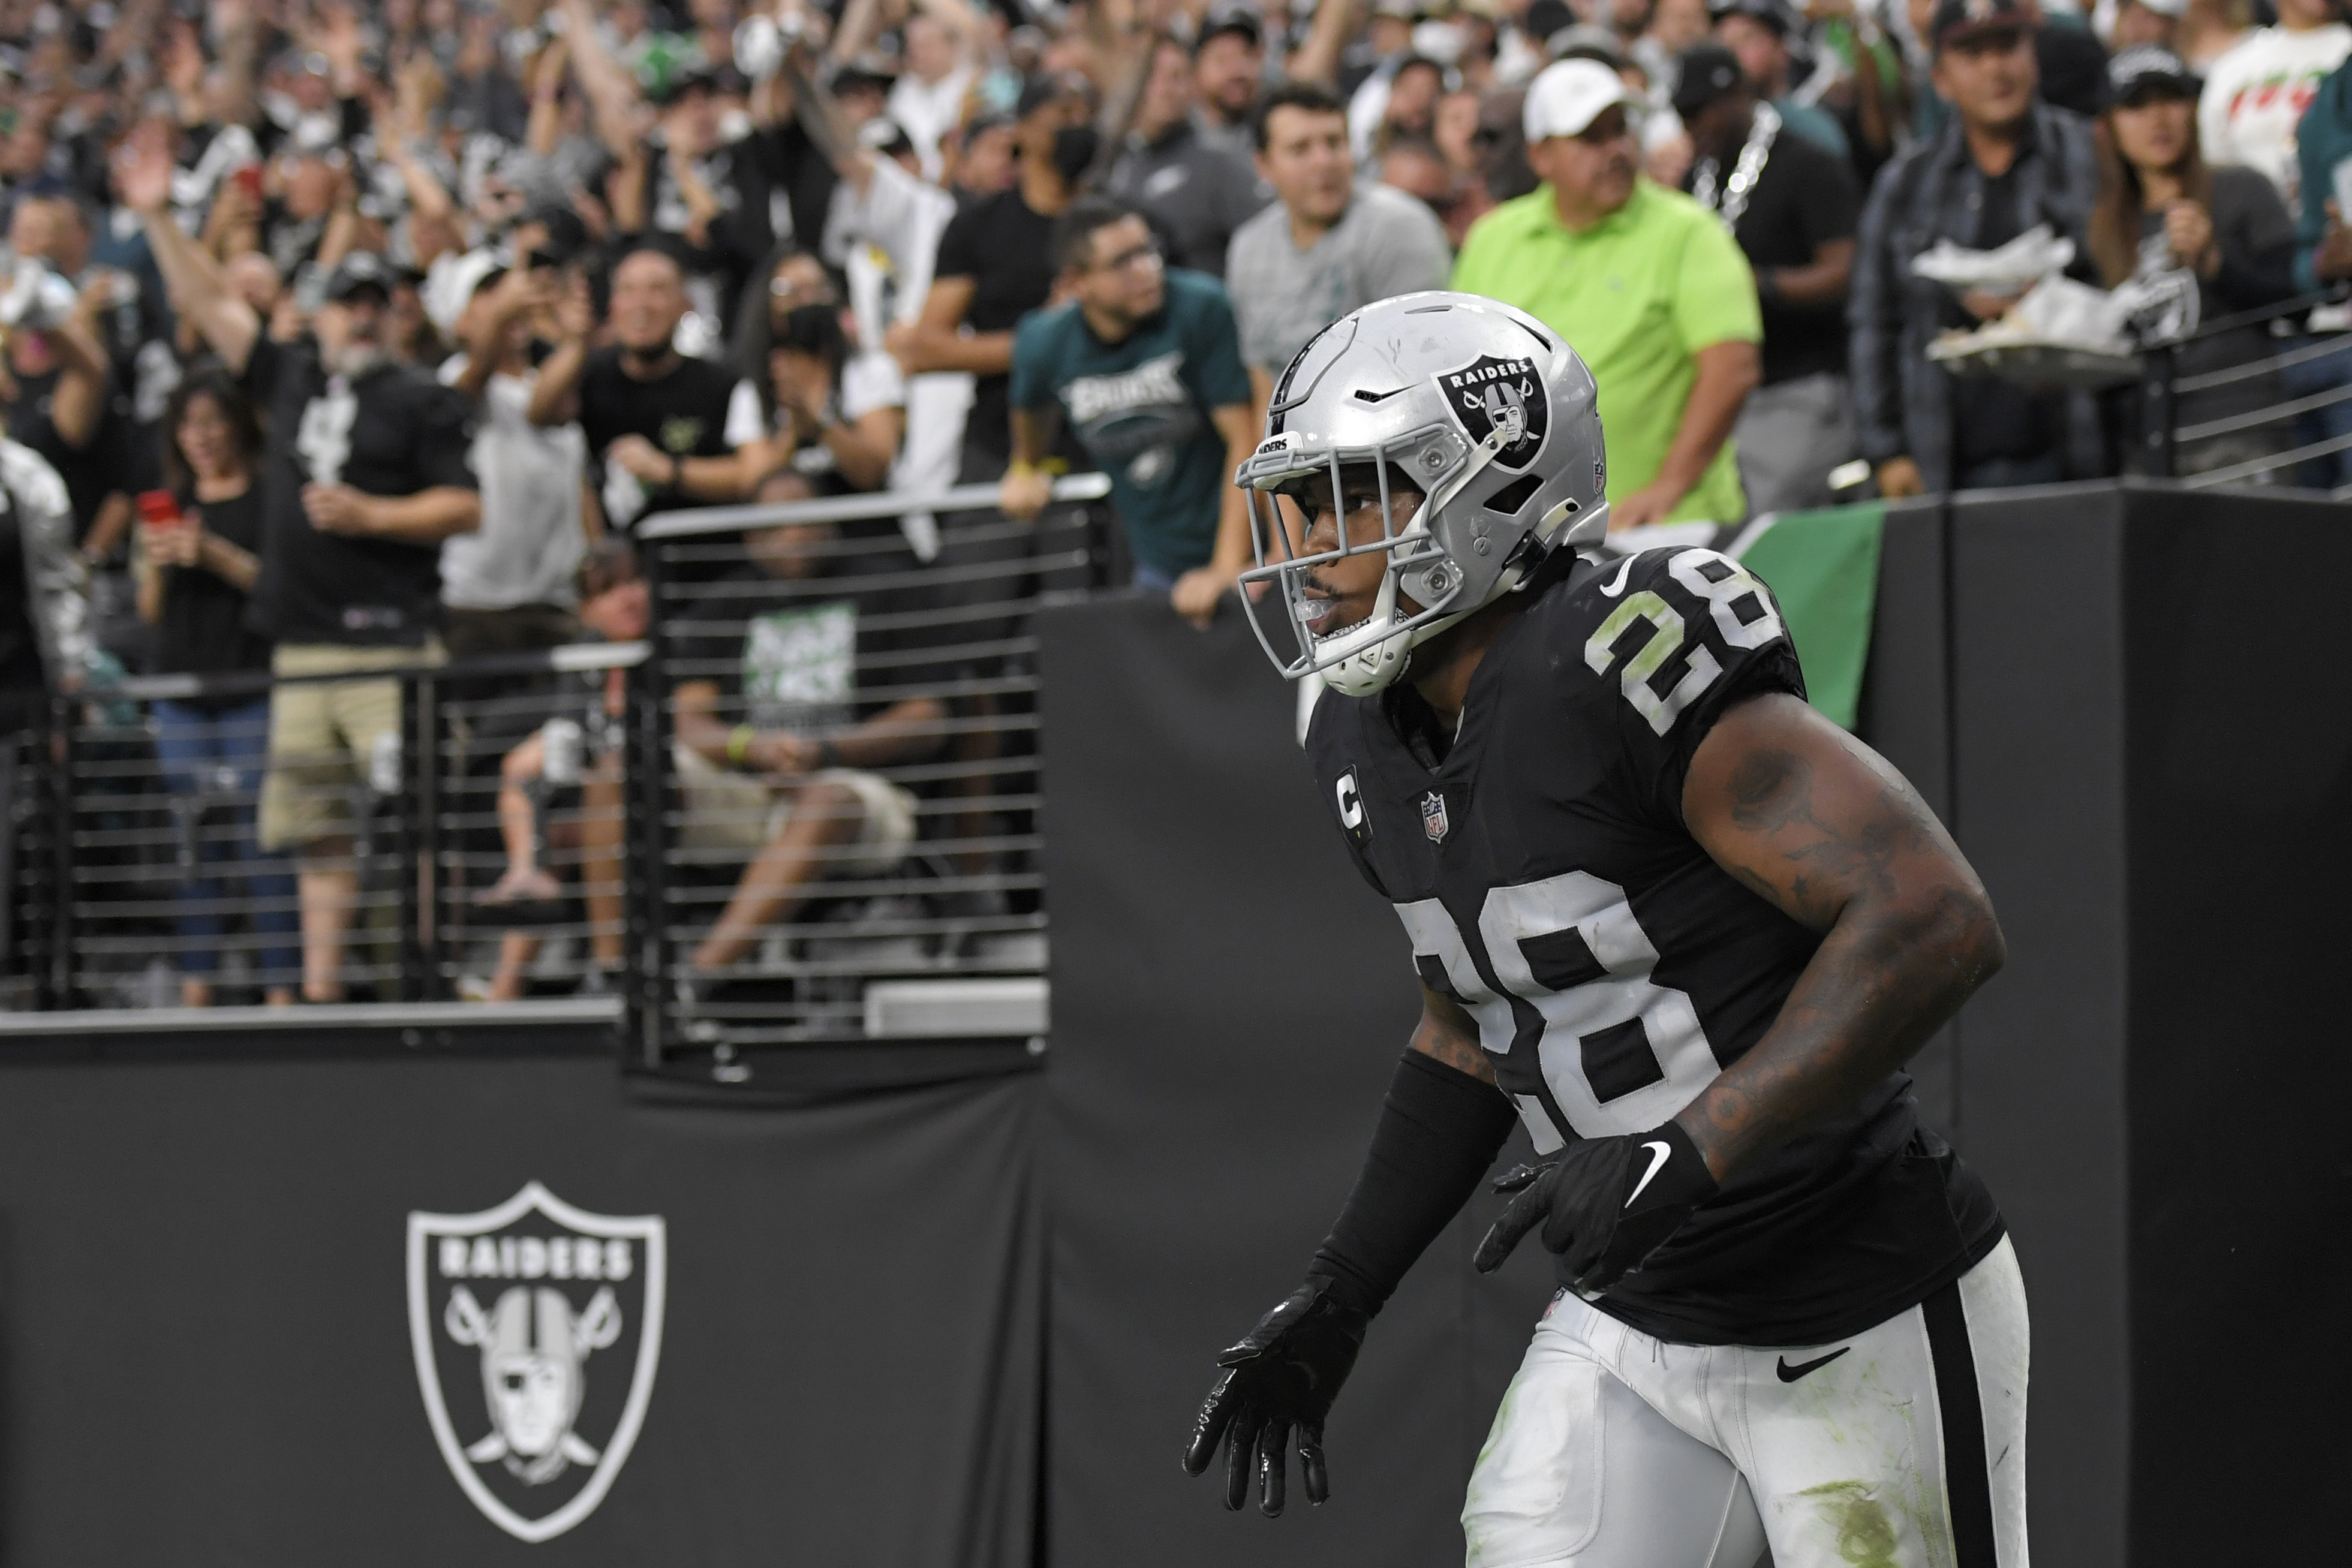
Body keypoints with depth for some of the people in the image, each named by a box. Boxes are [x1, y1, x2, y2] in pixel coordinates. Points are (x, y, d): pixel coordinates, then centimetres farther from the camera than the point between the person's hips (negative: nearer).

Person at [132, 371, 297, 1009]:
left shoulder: (269, 499, 0)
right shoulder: (173, 507, 15)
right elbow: (152, 614, 16)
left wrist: (214, 555, -16)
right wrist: (155, 566, -4)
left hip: (254, 688, -5)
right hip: (183, 689, 5)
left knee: (261, 840, -8)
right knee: (195, 847, 3)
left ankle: (281, 991, -8)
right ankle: (195, 989, 3)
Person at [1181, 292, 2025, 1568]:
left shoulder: (1626, 663, -23)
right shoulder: (1371, 750, 4)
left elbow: (1934, 924, -29)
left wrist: (1681, 1157, -32)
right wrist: (1333, 1303, 11)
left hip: (1865, 1329, -7)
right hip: (1634, 1325, 7)